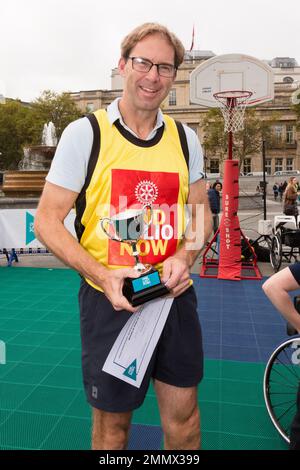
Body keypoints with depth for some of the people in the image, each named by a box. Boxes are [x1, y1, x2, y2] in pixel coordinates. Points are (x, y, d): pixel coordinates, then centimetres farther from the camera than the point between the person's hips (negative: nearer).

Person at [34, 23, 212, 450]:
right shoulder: (85, 133, -6)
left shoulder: (185, 139, 6)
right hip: (110, 300, -3)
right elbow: (47, 221, -6)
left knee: (183, 414, 15)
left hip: (175, 294, 4)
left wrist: (184, 257, -9)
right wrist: (102, 275, -20)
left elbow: (201, 214, 12)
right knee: (112, 422, 15)